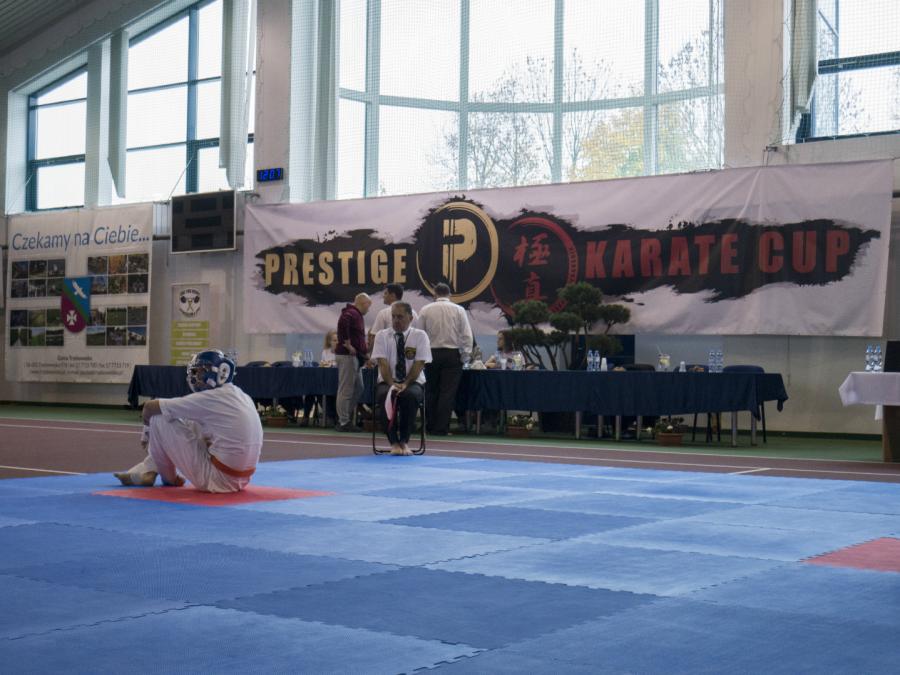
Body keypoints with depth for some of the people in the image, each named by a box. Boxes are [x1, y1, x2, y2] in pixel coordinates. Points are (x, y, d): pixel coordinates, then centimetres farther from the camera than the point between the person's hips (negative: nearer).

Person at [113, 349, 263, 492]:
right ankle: (147, 471, 27)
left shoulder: (210, 399, -15)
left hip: (218, 479, -9)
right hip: (240, 479, 9)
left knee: (159, 420, -3)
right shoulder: (244, 397, 9)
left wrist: (147, 431, 16)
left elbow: (150, 407, -6)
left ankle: (170, 478, 19)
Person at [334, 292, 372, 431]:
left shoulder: (355, 314, 20)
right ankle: (344, 423, -1)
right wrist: (348, 345, -26)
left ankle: (347, 417, 19)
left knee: (358, 388, 15)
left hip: (354, 356, 10)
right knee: (346, 389, -5)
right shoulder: (352, 313, -13)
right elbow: (343, 323, -33)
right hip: (347, 356, -10)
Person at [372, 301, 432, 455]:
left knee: (410, 396, -37)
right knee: (385, 395, -36)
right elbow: (382, 363, -7)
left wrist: (405, 384, -21)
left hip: (413, 383, 0)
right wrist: (392, 384, -23)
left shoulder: (420, 336, 2)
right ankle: (393, 442, -25)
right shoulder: (382, 336, 5)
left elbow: (419, 364, -7)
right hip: (388, 382, 1)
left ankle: (404, 441, -23)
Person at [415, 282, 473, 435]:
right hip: (452, 354, -1)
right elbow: (467, 335, -2)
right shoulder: (458, 310, 0)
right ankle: (441, 428, -4)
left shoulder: (425, 310, 2)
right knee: (447, 392, -1)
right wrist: (467, 353, 7)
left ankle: (431, 427, 12)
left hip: (431, 354, 1)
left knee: (431, 392, 10)